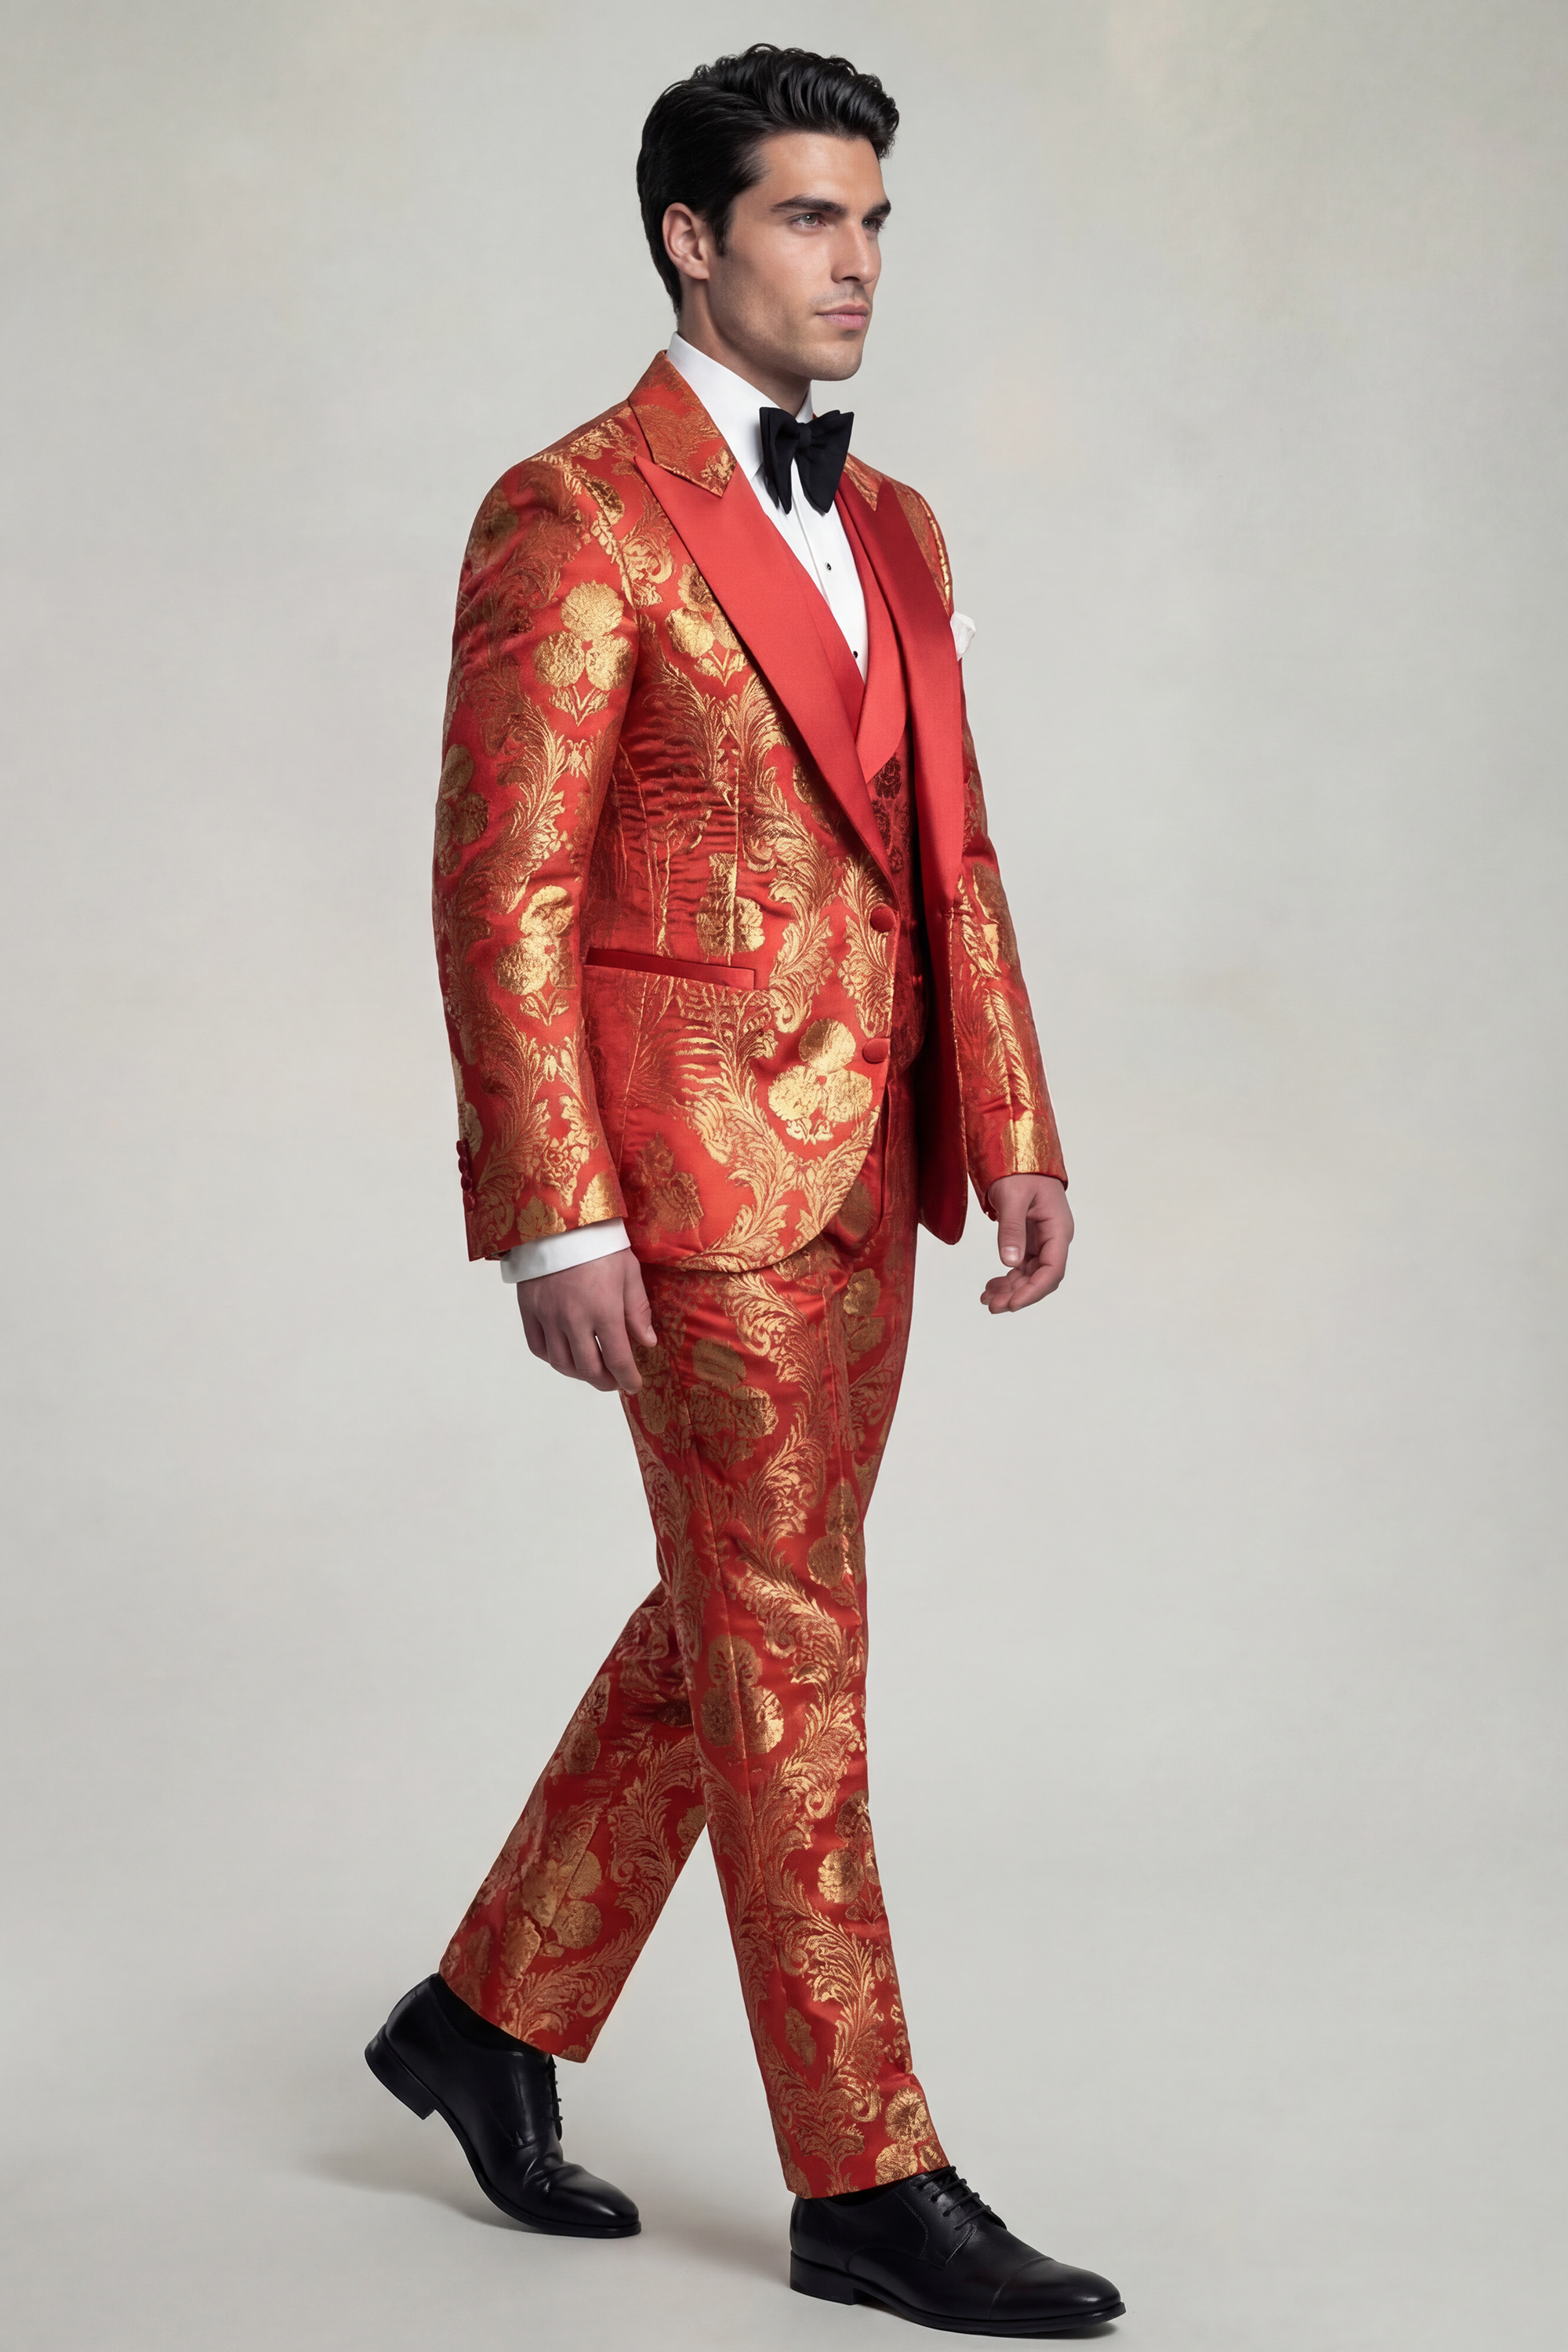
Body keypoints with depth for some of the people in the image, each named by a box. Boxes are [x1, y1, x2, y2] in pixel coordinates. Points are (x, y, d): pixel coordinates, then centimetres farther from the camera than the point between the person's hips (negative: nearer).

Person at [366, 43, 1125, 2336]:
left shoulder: (894, 529, 15)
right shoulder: (573, 516, -9)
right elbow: (504, 893, -13)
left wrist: (1016, 1138, 8)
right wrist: (555, 1221, -18)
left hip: (860, 1173, 8)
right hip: (695, 1170, -8)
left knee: (729, 1626, 15)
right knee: (787, 1657, -2)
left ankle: (492, 2016, 31)